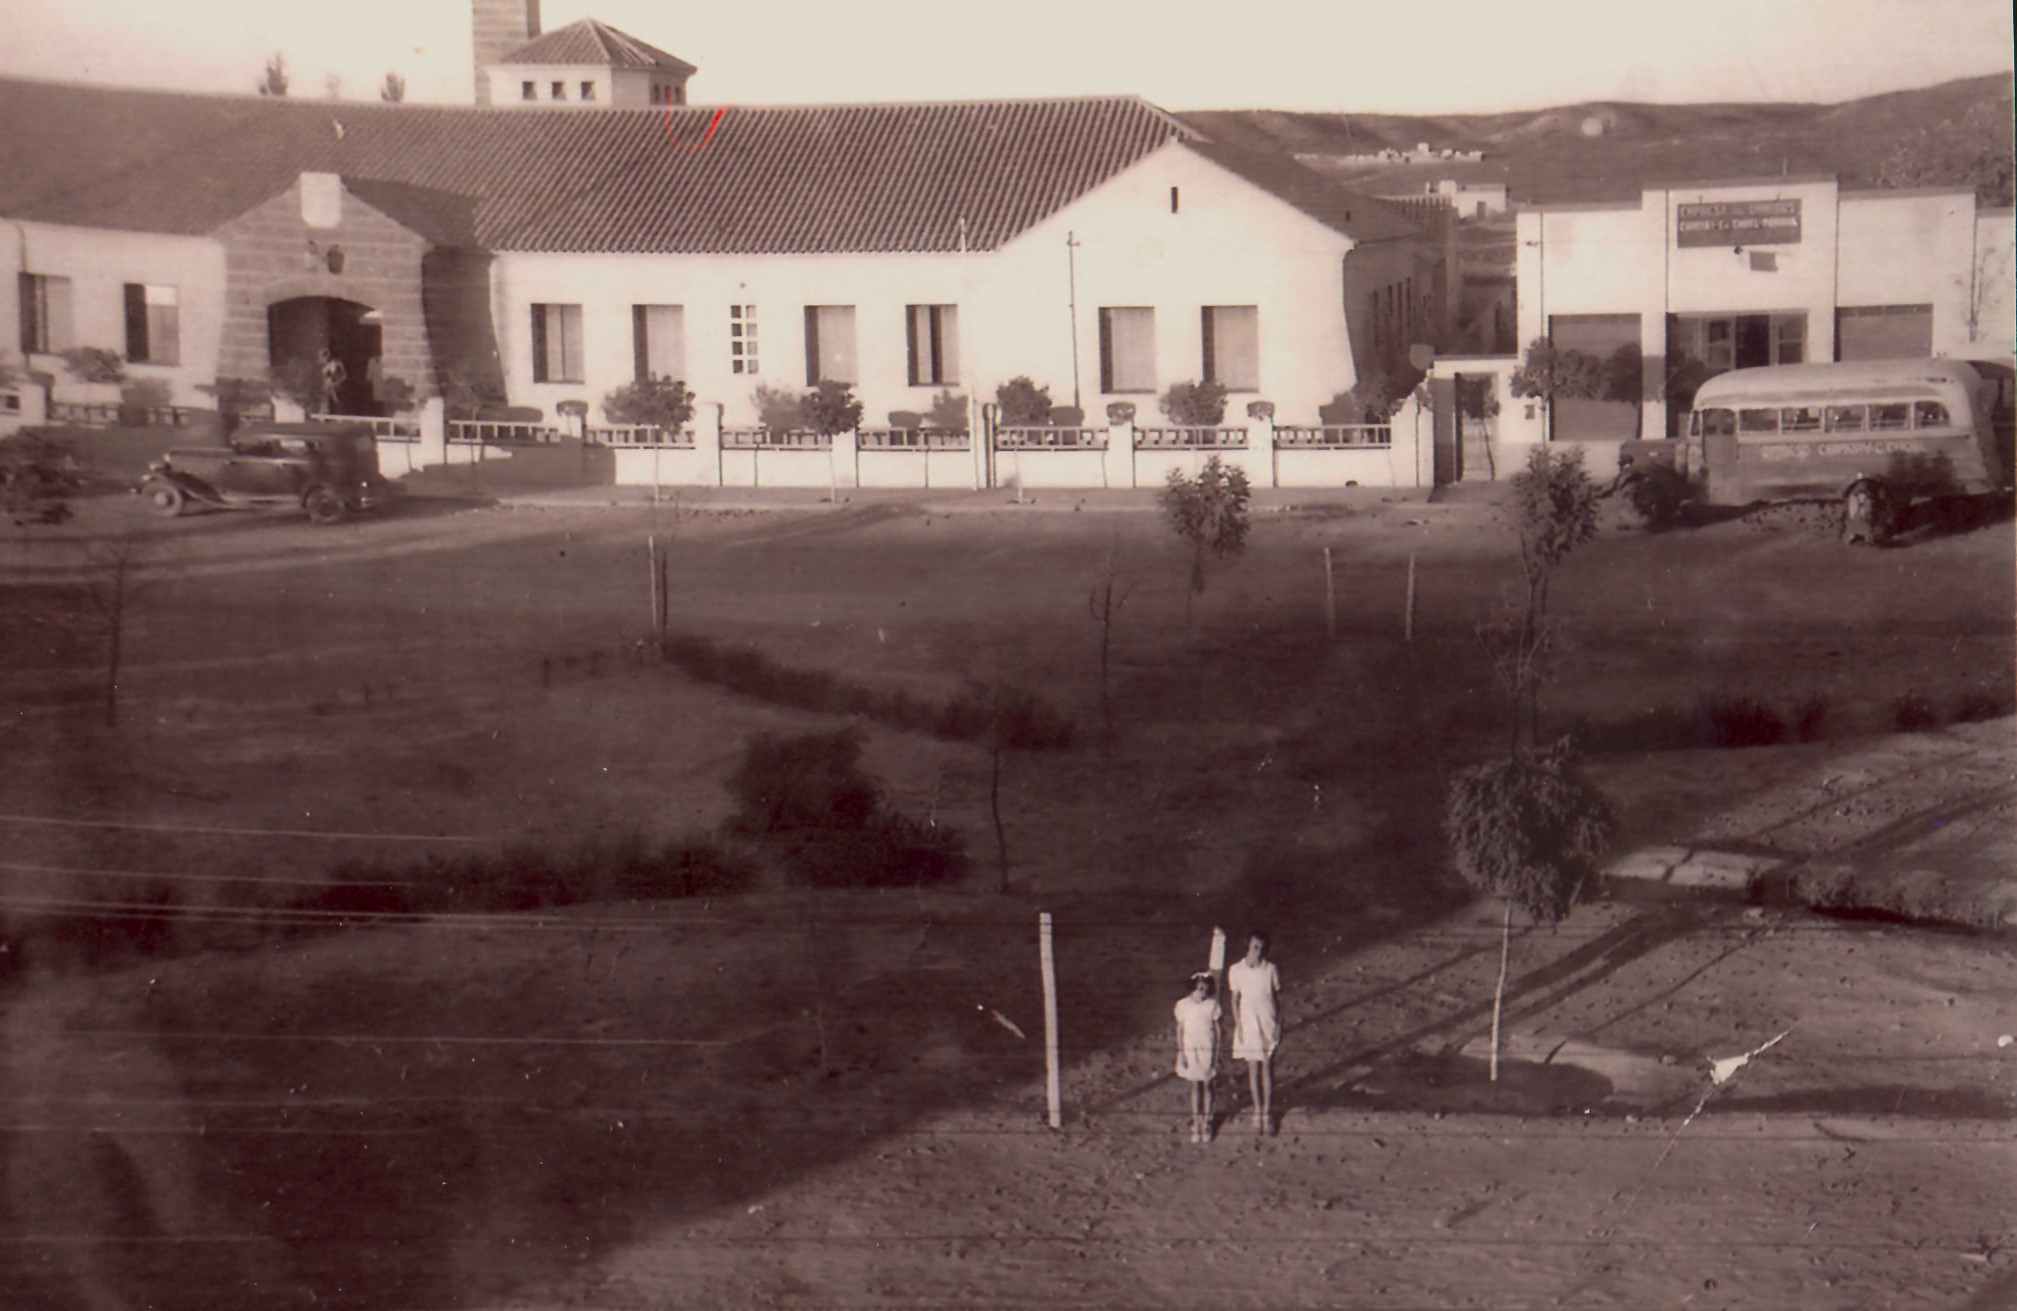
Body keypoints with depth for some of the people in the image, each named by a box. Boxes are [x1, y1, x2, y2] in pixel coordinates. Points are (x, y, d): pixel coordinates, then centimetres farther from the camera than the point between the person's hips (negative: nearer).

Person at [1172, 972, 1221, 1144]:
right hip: (1190, 1051, 0)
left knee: (1207, 1086, 6)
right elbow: (1180, 1030, 1)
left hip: (1207, 1050, 0)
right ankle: (1196, 1124, 15)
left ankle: (1206, 1124, 16)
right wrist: (1181, 1053, -3)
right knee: (1194, 1086, 7)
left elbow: (1217, 1029, 0)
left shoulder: (1212, 1004, -5)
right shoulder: (1183, 1006, -5)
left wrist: (1216, 1054, -1)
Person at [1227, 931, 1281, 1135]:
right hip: (1248, 1026, 1)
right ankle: (1257, 1112, 19)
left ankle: (1268, 1112, 15)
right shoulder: (1236, 970, -5)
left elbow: (1277, 998, 2)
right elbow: (1235, 1000, 2)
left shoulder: (1271, 970, -6)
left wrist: (1279, 1026, 0)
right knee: (1253, 1070, 7)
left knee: (1267, 1069, 4)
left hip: (1268, 1025, 0)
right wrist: (1238, 1026, -3)